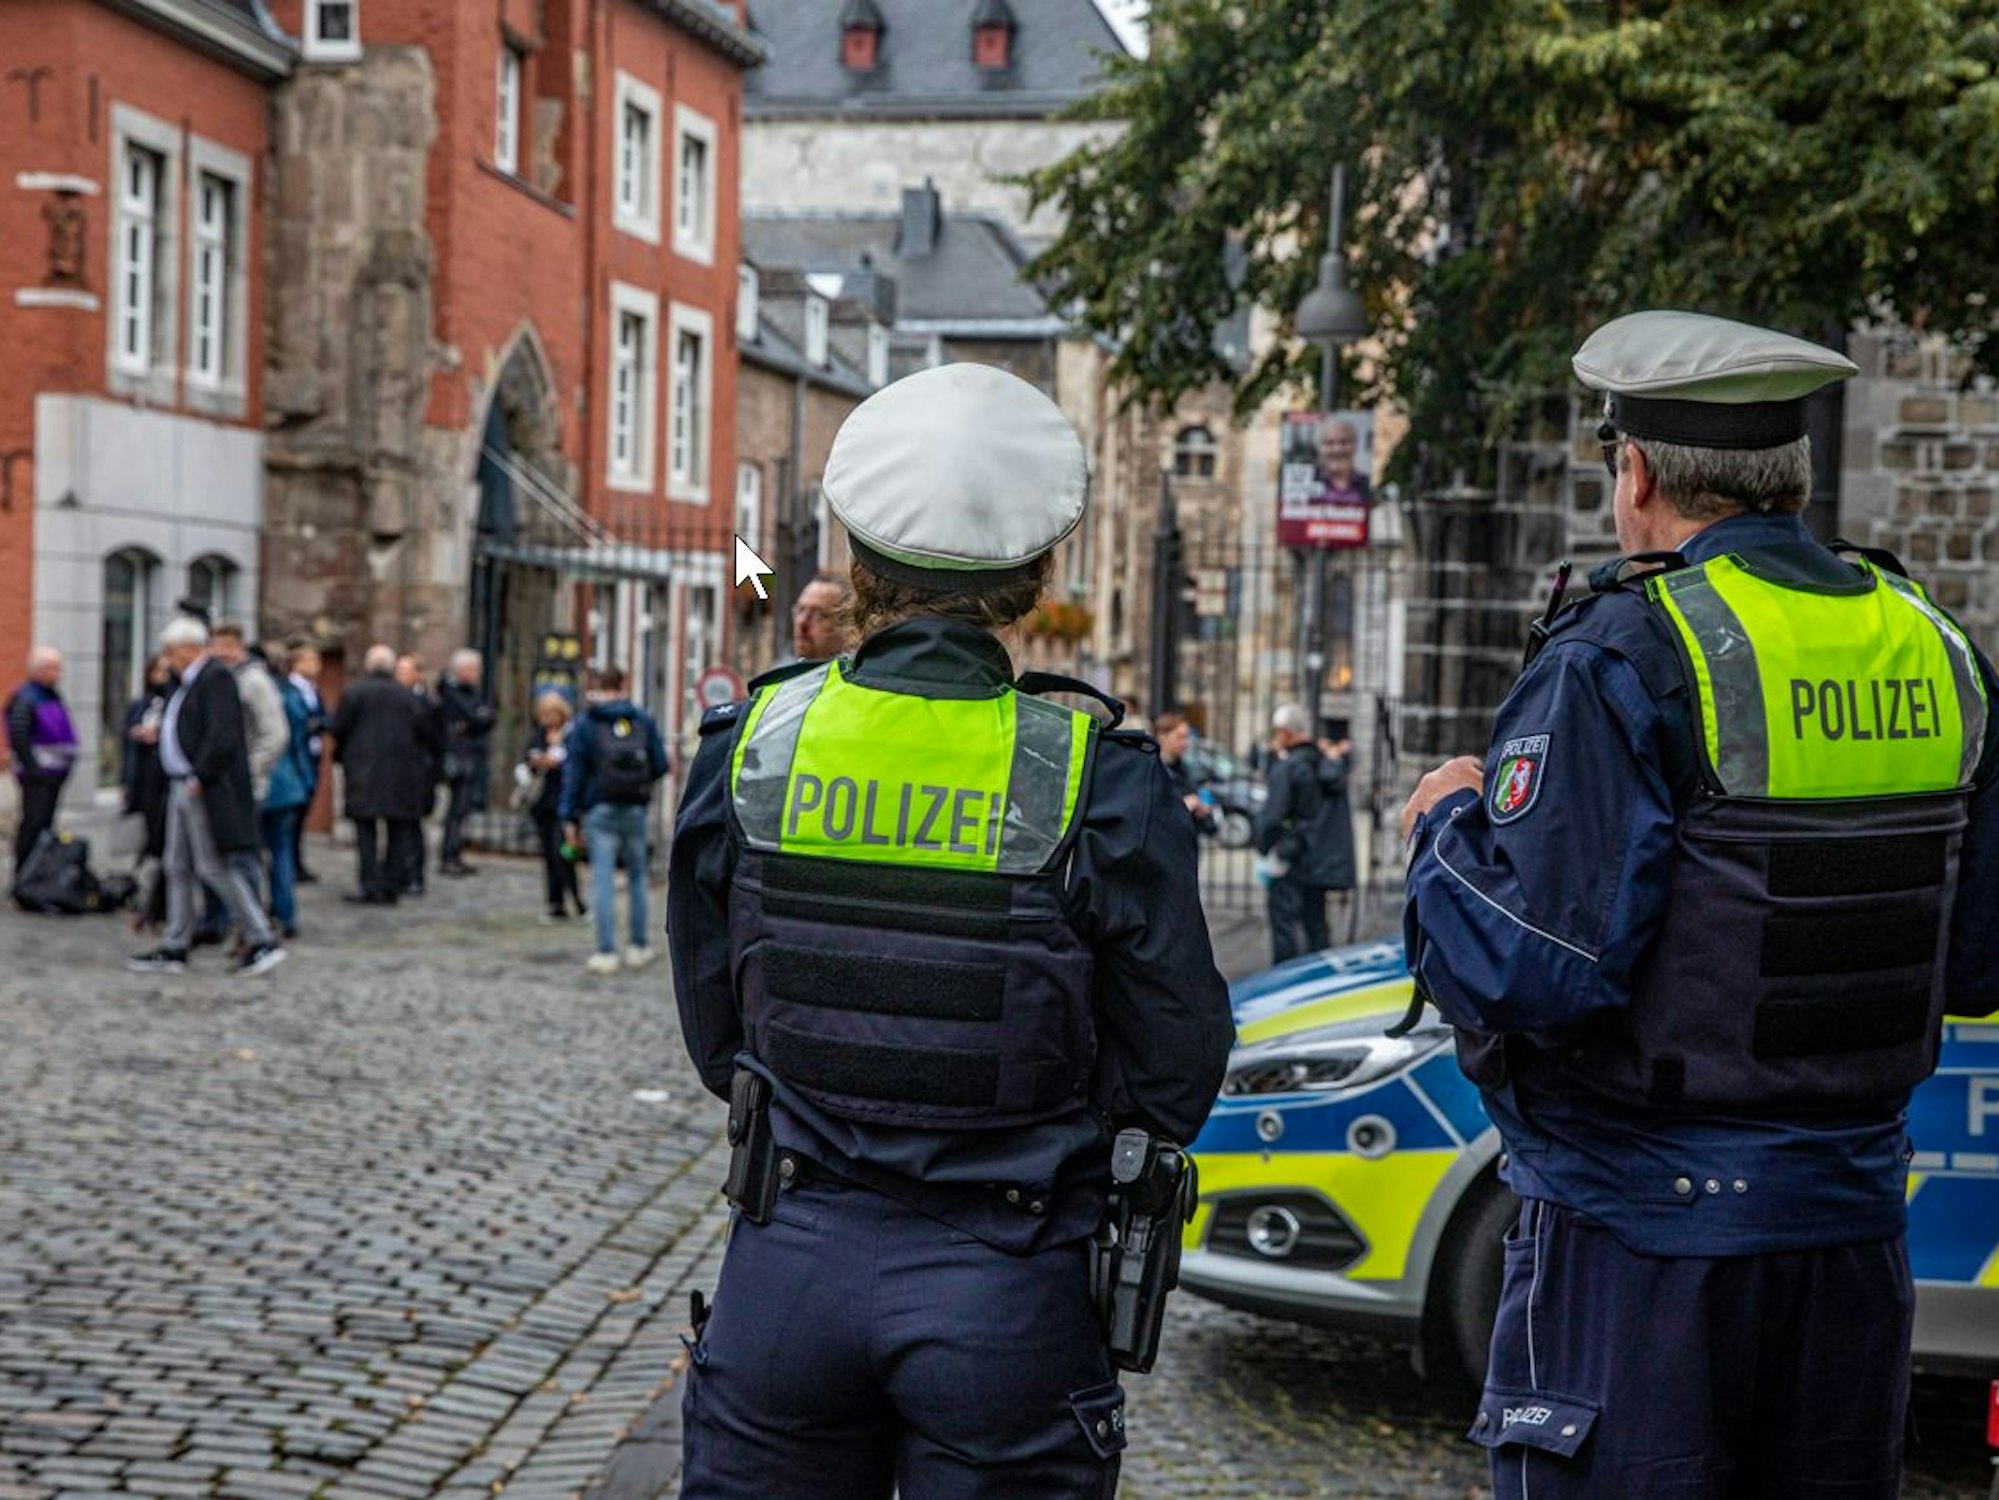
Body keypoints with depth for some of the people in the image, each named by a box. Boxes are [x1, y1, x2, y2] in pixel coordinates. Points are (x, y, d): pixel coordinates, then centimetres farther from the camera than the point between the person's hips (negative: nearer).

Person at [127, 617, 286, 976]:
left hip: (208, 791, -10)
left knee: (217, 869, -8)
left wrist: (198, 778, -21)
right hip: (185, 789, 10)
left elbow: (222, 736, -23)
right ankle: (174, 949, 17)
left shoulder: (216, 677, -15)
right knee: (179, 869, 12)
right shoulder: (192, 681, 16)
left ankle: (262, 942, -3)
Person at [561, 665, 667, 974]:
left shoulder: (586, 724, -1)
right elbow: (661, 765, 3)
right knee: (637, 876, 14)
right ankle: (639, 947, 19)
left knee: (603, 880, -2)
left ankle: (606, 952, -4)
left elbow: (573, 772, -3)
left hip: (601, 810, -2)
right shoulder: (644, 720, 4)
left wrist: (570, 817, -1)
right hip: (635, 810, 2)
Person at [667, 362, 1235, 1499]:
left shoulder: (750, 744, -5)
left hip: (789, 1270, 2)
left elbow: (716, 1035, 5)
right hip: (1008, 1292, -2)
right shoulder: (1100, 778, -13)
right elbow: (1176, 1078, -5)